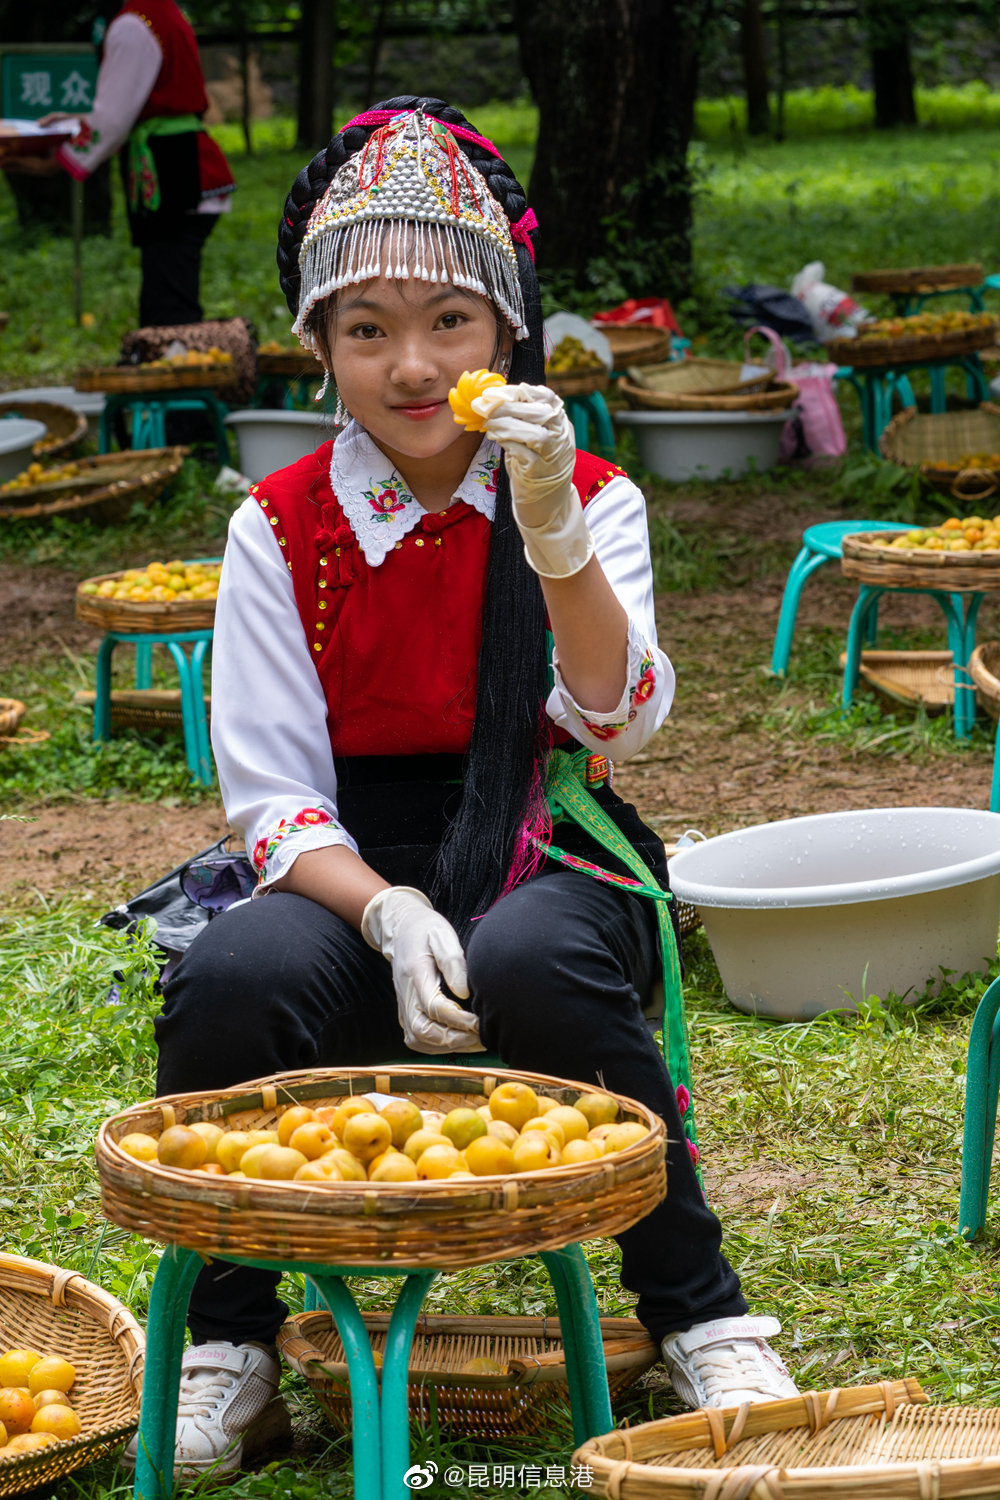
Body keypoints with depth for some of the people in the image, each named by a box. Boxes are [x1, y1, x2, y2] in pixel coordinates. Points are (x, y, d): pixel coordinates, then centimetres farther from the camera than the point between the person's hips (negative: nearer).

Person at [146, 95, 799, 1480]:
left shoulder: (589, 498, 1)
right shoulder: (281, 526, 2)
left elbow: (619, 720, -16)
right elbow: (275, 799, -3)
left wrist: (550, 527, -30)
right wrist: (389, 913, -21)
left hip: (543, 861, -1)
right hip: (349, 874, 1)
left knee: (533, 965, -37)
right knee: (228, 983, -32)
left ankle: (701, 1315, -17)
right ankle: (229, 1340, -7)